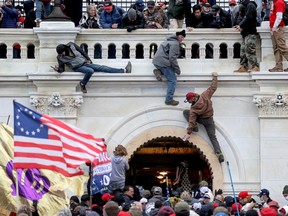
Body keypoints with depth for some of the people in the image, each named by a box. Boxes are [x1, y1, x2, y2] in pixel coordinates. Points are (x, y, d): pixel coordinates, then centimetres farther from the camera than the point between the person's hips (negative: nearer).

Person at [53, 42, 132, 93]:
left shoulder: (71, 45, -2)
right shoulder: (60, 58, -5)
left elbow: (82, 51, 10)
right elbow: (62, 69, -3)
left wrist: (88, 59, 8)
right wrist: (58, 69, -26)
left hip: (85, 63, 3)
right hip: (78, 67, -3)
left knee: (102, 68, -8)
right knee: (90, 71, -36)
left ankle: (124, 70, -15)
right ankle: (82, 84, -16)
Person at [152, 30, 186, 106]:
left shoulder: (170, 41, 19)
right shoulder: (175, 44, -12)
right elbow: (172, 58, -18)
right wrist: (177, 69, -11)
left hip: (157, 61, 9)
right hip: (163, 62, -9)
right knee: (172, 80, -6)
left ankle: (158, 71, 6)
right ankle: (169, 100, -9)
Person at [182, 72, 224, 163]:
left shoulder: (193, 109, -24)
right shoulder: (205, 96, -19)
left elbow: (192, 121, -22)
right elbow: (213, 88, -10)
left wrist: (189, 133, -18)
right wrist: (214, 77, 4)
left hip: (201, 119, -4)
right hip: (210, 120, 4)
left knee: (185, 112, 7)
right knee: (213, 136, 4)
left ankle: (194, 127, -3)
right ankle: (219, 154, -14)